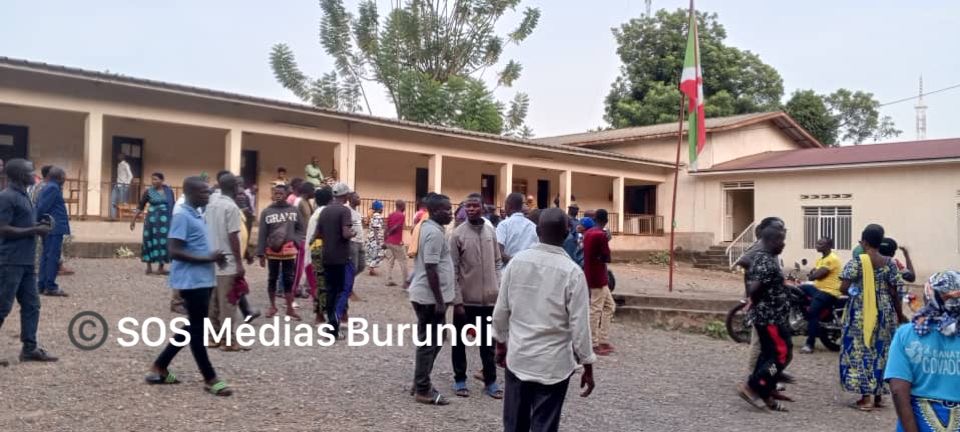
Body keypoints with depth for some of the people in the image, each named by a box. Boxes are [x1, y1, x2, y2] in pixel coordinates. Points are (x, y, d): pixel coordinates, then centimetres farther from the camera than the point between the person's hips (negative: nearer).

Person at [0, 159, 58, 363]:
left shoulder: (23, 196, 14)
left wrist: (38, 226, 7)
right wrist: (35, 231, -17)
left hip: (26, 261, 9)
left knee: (31, 305, 10)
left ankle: (30, 348, 15)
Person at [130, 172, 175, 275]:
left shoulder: (169, 191, 3)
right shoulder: (149, 191, -2)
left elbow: (173, 206, 11)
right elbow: (140, 206, 1)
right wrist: (133, 220, -1)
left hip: (166, 220, 2)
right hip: (152, 220, -2)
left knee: (164, 242, 2)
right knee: (151, 241, 2)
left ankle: (160, 267, 10)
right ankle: (149, 266, 12)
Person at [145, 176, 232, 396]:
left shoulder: (196, 215, 14)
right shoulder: (182, 216, -14)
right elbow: (174, 252, -20)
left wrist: (213, 257, 6)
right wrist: (208, 258, -20)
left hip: (202, 280, 10)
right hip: (192, 281, -10)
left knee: (193, 328, 16)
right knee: (197, 330, -1)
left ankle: (159, 369, 26)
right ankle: (211, 379, 7)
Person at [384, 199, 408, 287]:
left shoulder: (390, 215, 10)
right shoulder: (402, 215, -10)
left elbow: (387, 229, 7)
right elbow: (395, 228, -16)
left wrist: (385, 240, 10)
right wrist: (388, 234, 0)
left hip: (389, 242, 7)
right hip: (397, 242, -7)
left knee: (390, 261, 8)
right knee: (403, 261, 1)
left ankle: (389, 281, 6)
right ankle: (406, 281, 5)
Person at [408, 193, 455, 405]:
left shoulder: (428, 228, 12)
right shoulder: (435, 233, -19)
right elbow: (431, 269, -23)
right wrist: (439, 300, -21)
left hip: (426, 294, 10)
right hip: (430, 297, -10)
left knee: (430, 341, 17)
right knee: (429, 343, -1)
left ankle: (421, 384, 26)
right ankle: (423, 390, 8)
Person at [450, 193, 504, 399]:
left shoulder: (491, 231, 3)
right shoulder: (458, 234, -9)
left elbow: (497, 262, 10)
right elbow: (453, 270, -9)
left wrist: (497, 289, 2)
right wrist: (457, 301, -12)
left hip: (489, 298, 3)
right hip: (466, 299, -3)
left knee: (488, 342, 13)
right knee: (460, 341, 10)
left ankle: (490, 381, 23)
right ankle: (460, 380, 24)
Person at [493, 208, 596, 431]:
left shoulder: (516, 261, -4)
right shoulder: (572, 272, -14)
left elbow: (501, 310, 3)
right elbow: (579, 324, -12)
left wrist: (501, 343, 18)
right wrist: (588, 366, -1)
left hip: (517, 357, 3)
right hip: (553, 363, -3)